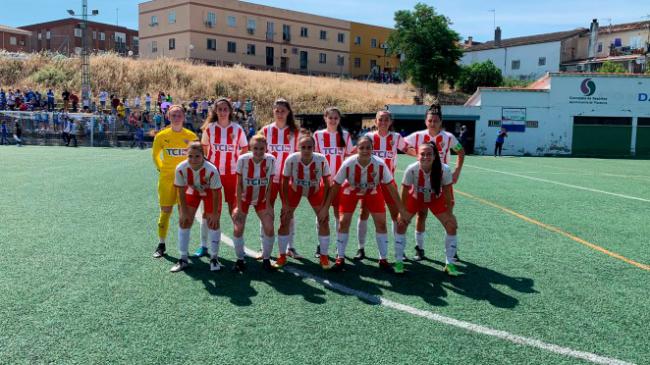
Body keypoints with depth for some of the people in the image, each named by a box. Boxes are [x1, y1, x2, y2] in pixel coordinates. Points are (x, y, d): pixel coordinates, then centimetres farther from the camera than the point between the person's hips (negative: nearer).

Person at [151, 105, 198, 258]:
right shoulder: (161, 135, -2)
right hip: (166, 178, 0)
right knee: (165, 211, 3)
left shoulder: (191, 136, -4)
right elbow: (155, 155, 12)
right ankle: (161, 245, 15)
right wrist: (161, 169, 4)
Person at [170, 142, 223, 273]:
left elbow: (215, 193, -25)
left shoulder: (211, 170, -38)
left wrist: (214, 214, -18)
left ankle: (214, 258, 10)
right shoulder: (181, 168, -31)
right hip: (192, 191, 3)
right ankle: (183, 259, 11)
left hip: (210, 192, -2)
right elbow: (181, 192, -17)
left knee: (213, 222, -7)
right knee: (184, 221, -1)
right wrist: (184, 212, -11)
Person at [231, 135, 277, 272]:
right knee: (238, 229, -11)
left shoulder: (271, 160, -16)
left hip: (262, 199, 1)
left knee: (269, 228, -11)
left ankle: (266, 260, 8)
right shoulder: (243, 159, -20)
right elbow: (239, 184, -12)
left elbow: (269, 185, -7)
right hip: (244, 198, -1)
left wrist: (268, 205, -9)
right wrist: (239, 207, -13)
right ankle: (240, 260, 8)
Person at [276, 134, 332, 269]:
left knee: (324, 221, -7)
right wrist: (286, 204, -15)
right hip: (294, 189, 0)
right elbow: (285, 181, -16)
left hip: (315, 190, 0)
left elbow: (326, 183, -16)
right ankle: (282, 256, 12)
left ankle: (324, 257, 10)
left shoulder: (321, 160, -29)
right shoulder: (291, 159, -30)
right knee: (284, 220, -5)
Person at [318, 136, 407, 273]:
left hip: (372, 192, 1)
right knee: (343, 222, -9)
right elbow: (335, 185, -21)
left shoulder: (380, 164, -31)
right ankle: (340, 258, 7)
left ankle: (383, 260, 8)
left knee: (381, 223, -6)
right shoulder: (348, 164, -32)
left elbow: (390, 186, -19)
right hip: (351, 191, -1)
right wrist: (325, 207, -19)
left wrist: (400, 208, -15)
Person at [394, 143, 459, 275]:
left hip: (436, 199, 1)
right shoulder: (411, 169, -34)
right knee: (401, 224, -10)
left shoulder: (444, 169, -32)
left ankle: (449, 263, 10)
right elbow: (404, 192, -20)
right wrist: (403, 213, -16)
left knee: (452, 226, -7)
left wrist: (449, 214, -13)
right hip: (415, 198, 0)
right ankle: (399, 261, 8)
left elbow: (447, 193, -18)